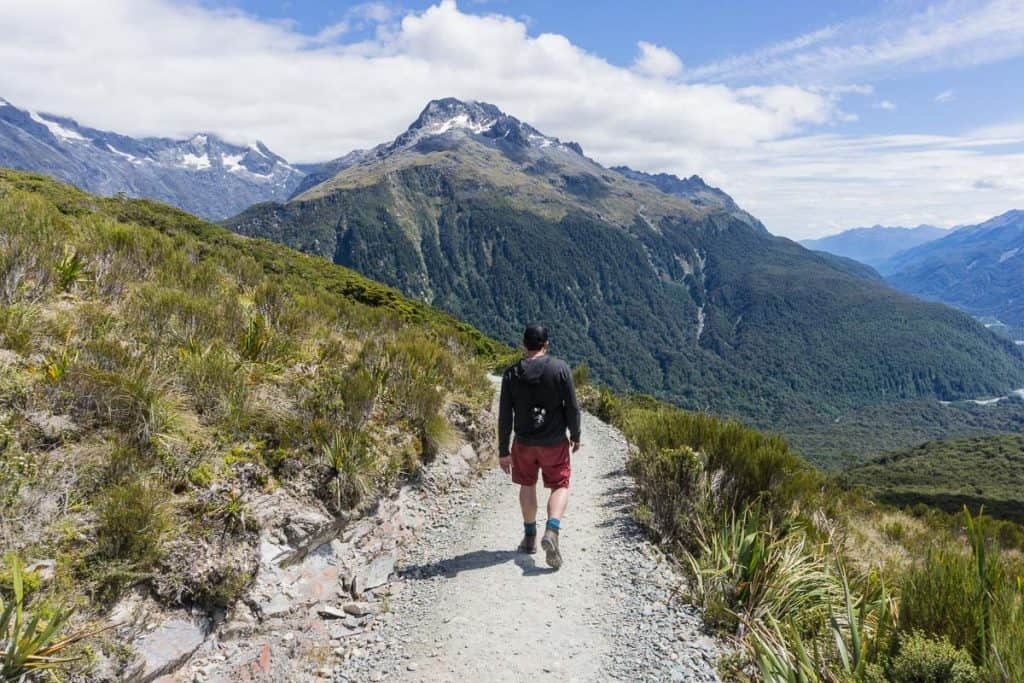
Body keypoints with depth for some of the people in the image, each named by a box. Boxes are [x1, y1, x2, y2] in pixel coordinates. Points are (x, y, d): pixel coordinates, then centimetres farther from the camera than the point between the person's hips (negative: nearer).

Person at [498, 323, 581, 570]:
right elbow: (572, 406, -8)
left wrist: (503, 451, 2)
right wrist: (575, 435, 7)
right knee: (560, 486, 11)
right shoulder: (560, 368, -10)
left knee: (527, 485, 21)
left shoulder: (511, 373, -6)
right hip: (555, 442, -2)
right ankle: (552, 530, -13)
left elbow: (504, 416, -5)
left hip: (524, 442, 2)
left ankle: (529, 537, 28)